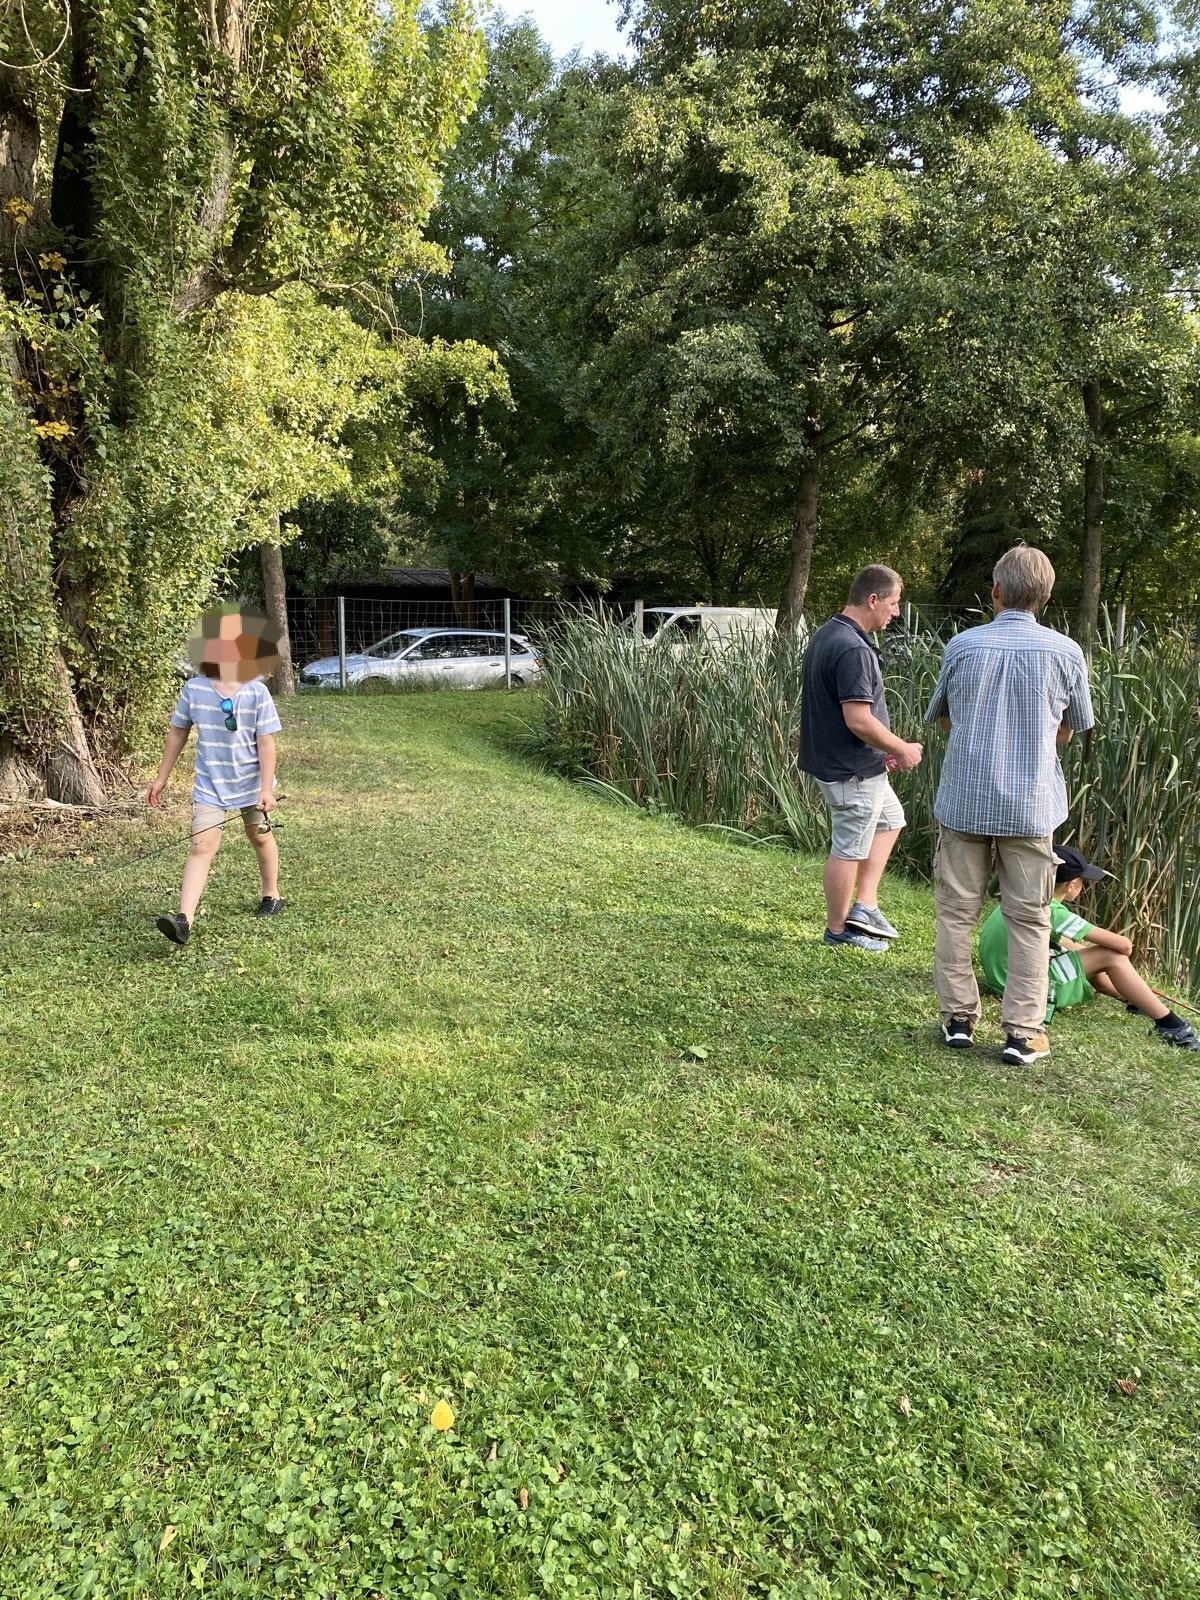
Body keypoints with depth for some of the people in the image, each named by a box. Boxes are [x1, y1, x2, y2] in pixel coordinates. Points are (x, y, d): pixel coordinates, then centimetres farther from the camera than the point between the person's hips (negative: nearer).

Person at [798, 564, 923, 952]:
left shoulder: (826, 634, 8)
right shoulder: (853, 650, -25)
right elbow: (858, 719, -28)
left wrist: (889, 747, 17)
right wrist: (902, 749, -13)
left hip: (832, 757, 11)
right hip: (852, 770, -10)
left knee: (890, 819, 24)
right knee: (849, 849, 4)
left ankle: (864, 906, 23)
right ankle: (838, 930, 20)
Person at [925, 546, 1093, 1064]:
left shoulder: (963, 646, -5)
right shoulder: (1065, 652, -5)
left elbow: (941, 718, 9)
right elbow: (1069, 731, 9)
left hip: (964, 800, 0)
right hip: (1031, 804, 0)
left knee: (956, 911, 11)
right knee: (1029, 919, 8)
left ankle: (957, 1017, 17)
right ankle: (1023, 1031, 9)